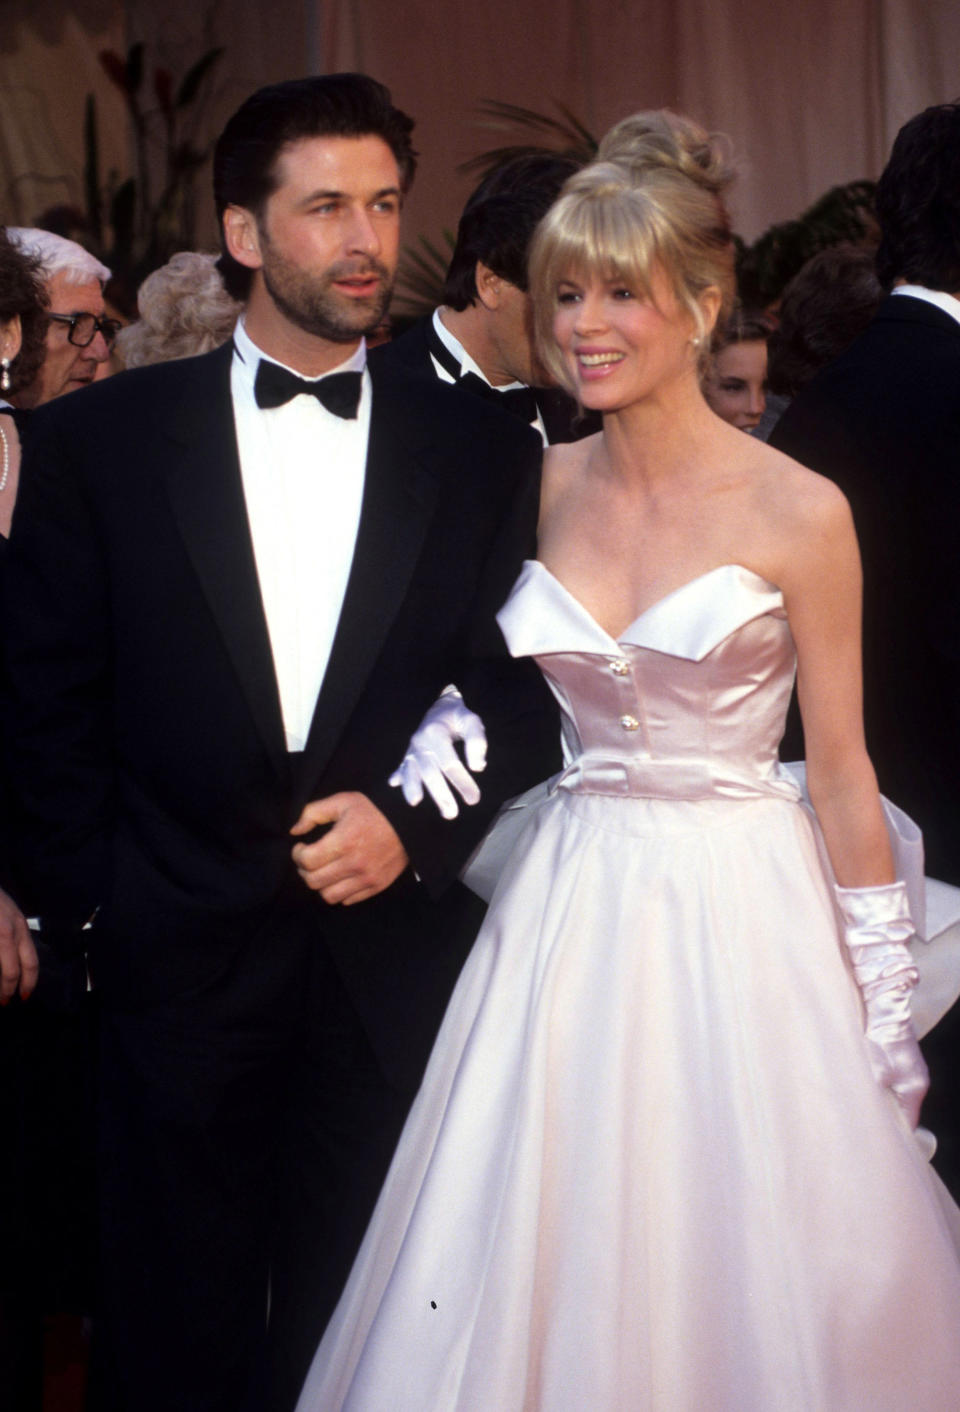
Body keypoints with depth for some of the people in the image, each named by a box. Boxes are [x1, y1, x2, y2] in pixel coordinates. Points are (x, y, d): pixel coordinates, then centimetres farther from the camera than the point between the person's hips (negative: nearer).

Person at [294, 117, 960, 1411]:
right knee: (557, 1260, 10)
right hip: (569, 904, 4)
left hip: (738, 915, -4)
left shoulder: (798, 512, -8)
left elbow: (842, 770, -4)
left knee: (735, 1270, 6)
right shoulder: (539, 488, 4)